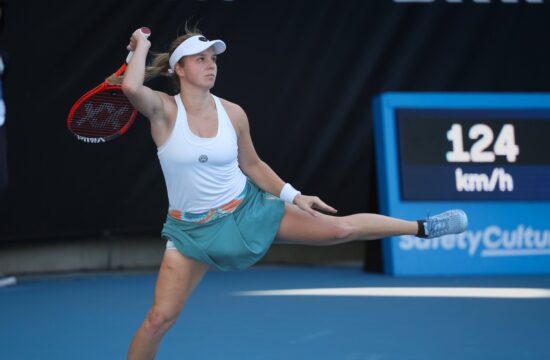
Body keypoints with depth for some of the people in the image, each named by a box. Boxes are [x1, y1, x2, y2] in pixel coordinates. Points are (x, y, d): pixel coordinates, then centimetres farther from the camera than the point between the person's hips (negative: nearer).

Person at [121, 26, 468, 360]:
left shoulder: (233, 113, -6)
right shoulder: (163, 110, -16)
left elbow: (252, 165, 8)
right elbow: (131, 87, -37)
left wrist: (294, 196, 3)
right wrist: (141, 46, -20)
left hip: (248, 208, 2)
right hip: (194, 229, -2)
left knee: (341, 228, 0)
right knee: (160, 318, -8)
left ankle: (422, 227, 19)